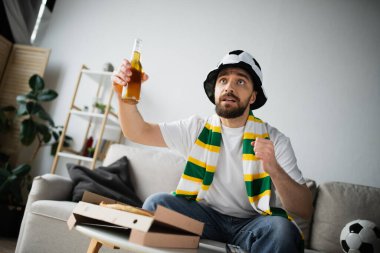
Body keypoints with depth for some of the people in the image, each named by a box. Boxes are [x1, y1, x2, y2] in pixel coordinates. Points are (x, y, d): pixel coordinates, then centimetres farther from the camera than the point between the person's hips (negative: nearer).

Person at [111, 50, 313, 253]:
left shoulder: (274, 140, -6)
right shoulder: (197, 128, 2)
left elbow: (305, 211, -10)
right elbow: (139, 132, -5)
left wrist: (274, 169, -29)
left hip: (251, 224, -1)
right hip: (205, 216, 2)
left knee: (282, 229, -33)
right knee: (157, 202, -23)